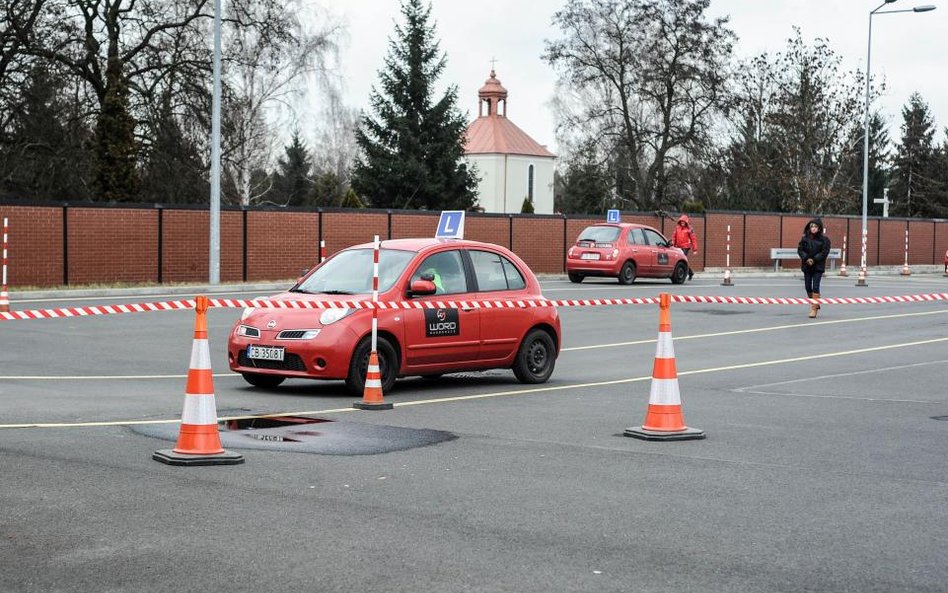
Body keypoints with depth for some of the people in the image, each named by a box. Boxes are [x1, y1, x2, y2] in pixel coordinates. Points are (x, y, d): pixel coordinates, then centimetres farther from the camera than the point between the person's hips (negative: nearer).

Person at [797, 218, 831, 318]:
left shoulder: (824, 239, -4)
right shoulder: (805, 238, 4)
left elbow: (825, 252, -8)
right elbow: (800, 249, 3)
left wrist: (814, 259, -16)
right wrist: (806, 259, -13)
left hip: (818, 266, -4)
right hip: (807, 265, 4)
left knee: (815, 286, -10)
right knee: (808, 286, 8)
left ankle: (814, 309, -9)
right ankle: (813, 304, 30)